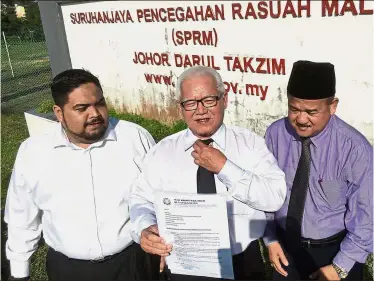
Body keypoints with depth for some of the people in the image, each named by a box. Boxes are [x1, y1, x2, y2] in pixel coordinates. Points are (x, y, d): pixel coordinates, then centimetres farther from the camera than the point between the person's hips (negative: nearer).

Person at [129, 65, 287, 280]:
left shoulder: (251, 143, -5)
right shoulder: (162, 151, -1)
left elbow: (276, 197, -15)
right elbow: (142, 200, -4)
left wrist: (224, 168, -20)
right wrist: (145, 229, -24)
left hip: (244, 263, 0)